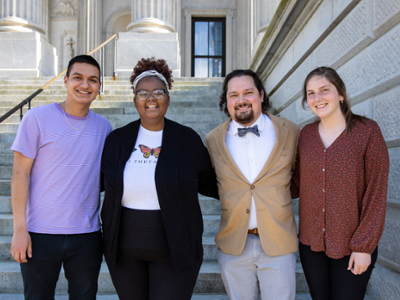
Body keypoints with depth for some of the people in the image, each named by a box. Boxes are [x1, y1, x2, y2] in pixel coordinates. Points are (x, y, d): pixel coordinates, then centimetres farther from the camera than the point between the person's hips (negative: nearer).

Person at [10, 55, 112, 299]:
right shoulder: (37, 118, -5)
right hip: (41, 234, -3)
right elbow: (20, 174, -6)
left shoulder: (103, 126, 6)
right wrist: (20, 229, -9)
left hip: (87, 234, 3)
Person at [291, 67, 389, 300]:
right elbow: (298, 183, 8)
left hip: (352, 246, -3)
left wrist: (364, 245, -12)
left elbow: (376, 192, -10)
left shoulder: (367, 131, -10)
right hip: (311, 243, 4)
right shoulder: (306, 134, 2)